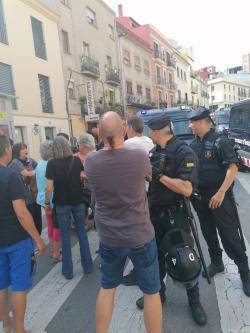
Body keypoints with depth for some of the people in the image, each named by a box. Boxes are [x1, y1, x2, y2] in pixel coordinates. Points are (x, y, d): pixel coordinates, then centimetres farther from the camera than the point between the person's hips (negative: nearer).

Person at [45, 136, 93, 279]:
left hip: (62, 204, -2)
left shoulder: (52, 163, -12)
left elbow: (49, 188, -14)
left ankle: (68, 271, 20)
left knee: (65, 235, 10)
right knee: (82, 232, 15)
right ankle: (87, 266, 24)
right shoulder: (77, 160, -3)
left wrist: (47, 202, -1)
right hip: (78, 201, 2)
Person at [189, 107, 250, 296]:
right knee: (208, 233, 16)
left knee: (230, 235, 0)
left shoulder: (220, 141, -10)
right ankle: (216, 263, 35)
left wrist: (221, 193, -22)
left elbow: (232, 168, -16)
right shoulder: (193, 145, 8)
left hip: (219, 197, -6)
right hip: (201, 197, 6)